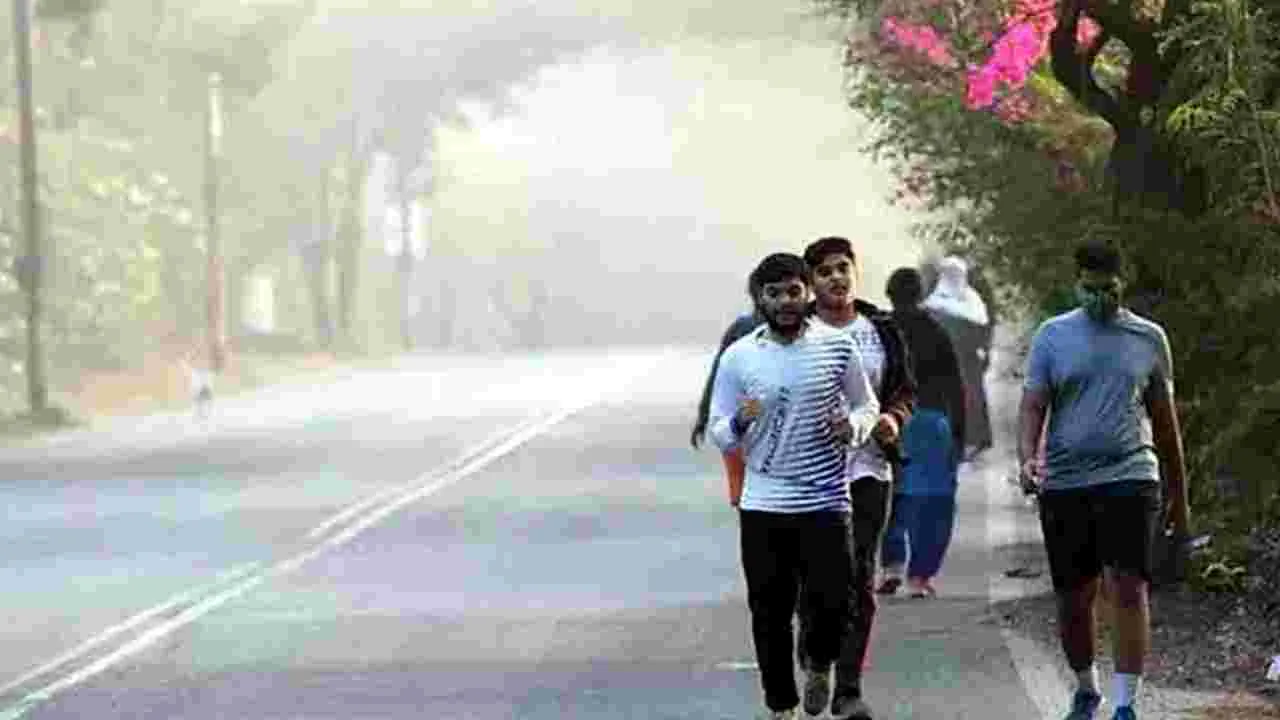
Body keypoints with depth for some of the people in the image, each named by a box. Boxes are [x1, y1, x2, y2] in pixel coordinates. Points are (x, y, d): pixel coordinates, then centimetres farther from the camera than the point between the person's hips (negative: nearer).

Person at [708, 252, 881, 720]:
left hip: (825, 502, 0)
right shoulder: (738, 357, -1)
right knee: (771, 613, 4)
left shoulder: (837, 346, -1)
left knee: (833, 603, -6)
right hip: (762, 506, 1)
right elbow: (719, 435, 4)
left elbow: (868, 404, 12)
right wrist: (740, 423, -19)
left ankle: (818, 664, 28)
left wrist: (853, 424, -11)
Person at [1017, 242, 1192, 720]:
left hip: (1129, 479, -1)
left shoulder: (1149, 338, 8)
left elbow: (1165, 421, 15)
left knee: (1128, 590, -14)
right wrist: (1027, 459, -18)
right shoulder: (1052, 336, 6)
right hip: (1064, 483, 1)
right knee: (1074, 599, 9)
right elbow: (1032, 407, 3)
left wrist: (1179, 497, 17)